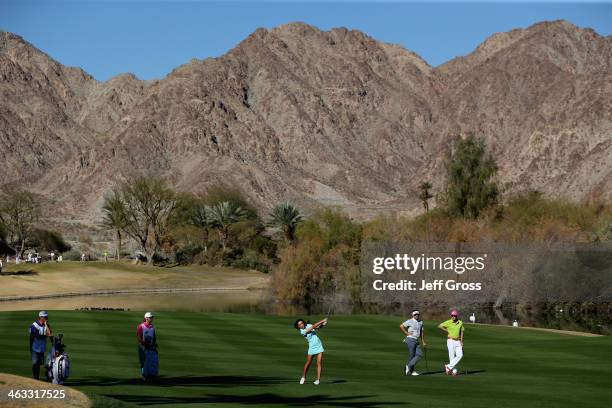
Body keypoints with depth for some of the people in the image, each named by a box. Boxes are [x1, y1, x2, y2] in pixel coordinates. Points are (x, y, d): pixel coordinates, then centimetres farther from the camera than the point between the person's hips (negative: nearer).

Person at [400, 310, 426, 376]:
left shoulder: (420, 322, 15)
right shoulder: (410, 321, -7)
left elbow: (422, 332, 22)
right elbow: (401, 326, -12)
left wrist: (423, 342, 20)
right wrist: (407, 333, -12)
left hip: (416, 341, 7)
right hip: (410, 339, -7)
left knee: (419, 354, -4)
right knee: (411, 355, -6)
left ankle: (409, 367, 1)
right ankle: (411, 371, 3)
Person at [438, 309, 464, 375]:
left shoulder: (460, 322, 4)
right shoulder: (448, 322, -8)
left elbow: (461, 331, 14)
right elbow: (439, 326, -4)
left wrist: (461, 341, 7)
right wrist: (447, 331, -4)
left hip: (458, 341, 4)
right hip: (451, 341, -4)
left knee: (460, 355, -8)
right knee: (452, 356, -4)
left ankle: (449, 367, -1)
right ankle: (453, 371, 7)